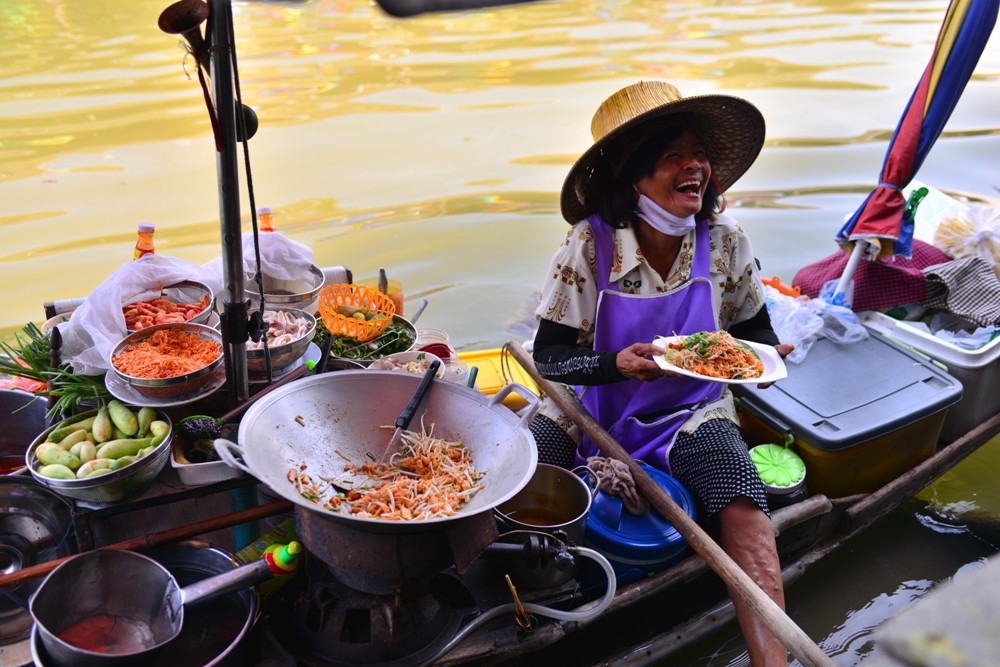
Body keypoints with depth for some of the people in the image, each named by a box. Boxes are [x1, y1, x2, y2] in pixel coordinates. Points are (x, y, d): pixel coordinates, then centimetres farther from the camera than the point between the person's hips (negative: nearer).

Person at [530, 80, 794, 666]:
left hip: (690, 412, 2)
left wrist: (763, 355, -16)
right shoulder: (591, 245, -15)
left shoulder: (725, 241, -7)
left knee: (745, 507, -26)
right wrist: (617, 364, -32)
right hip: (591, 409, -1)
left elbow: (753, 327, 8)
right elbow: (549, 357, -13)